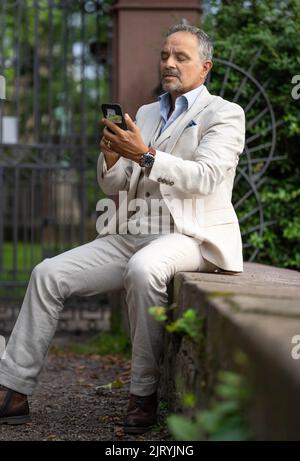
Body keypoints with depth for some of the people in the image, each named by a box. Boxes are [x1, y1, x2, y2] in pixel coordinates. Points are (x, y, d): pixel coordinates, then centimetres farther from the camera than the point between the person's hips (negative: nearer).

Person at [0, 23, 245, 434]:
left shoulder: (224, 115, 2)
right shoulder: (146, 114, 21)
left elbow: (204, 177, -14)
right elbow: (113, 185, 17)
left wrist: (145, 155, -22)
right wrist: (111, 155, -6)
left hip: (190, 237, -7)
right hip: (131, 237, 7)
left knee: (144, 269, -39)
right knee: (49, 274, -9)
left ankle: (144, 394, -25)